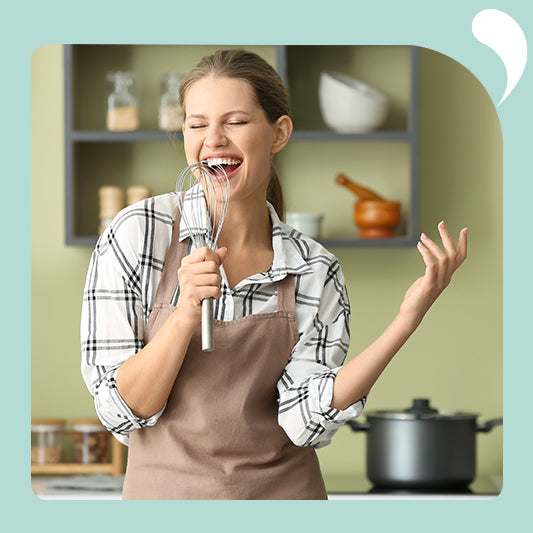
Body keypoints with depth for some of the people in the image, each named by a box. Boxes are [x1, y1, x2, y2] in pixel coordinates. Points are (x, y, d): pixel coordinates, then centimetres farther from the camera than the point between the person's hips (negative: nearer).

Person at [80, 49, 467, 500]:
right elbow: (122, 412, -13)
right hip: (166, 489, -1)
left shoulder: (315, 272, -7)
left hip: (282, 489, 1)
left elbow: (305, 424, -15)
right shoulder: (136, 234, -11)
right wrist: (186, 315, -27)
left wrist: (407, 318, -20)